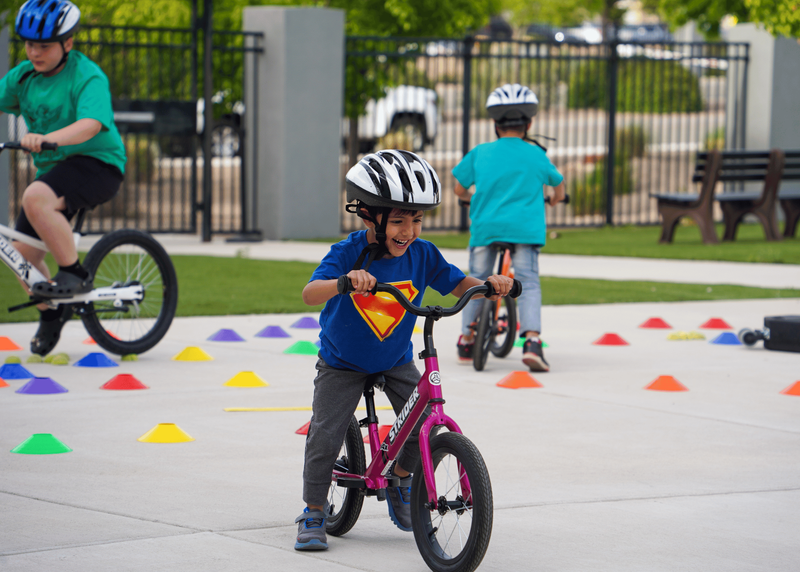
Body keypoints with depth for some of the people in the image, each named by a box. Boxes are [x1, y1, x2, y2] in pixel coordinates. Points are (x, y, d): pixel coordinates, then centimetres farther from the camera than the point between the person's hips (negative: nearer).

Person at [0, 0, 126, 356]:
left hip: (97, 165, -7)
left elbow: (91, 124, -32)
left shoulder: (88, 76, -16)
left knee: (35, 197, -34)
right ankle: (52, 312, 29)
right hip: (52, 168, 7)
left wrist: (48, 138, -49)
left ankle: (75, 274, -18)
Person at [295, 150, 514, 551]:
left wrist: (489, 284, -27)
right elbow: (309, 294, -38)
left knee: (423, 426, -9)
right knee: (325, 435, -12)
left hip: (396, 361, 3)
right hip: (342, 362, -3)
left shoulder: (422, 254, -14)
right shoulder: (348, 253, -25)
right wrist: (344, 282, -59)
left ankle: (400, 481, 21)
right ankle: (313, 514, 7)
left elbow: (457, 284, -5)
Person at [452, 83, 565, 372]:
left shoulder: (480, 153, 10)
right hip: (525, 228, -1)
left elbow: (459, 189, 15)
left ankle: (466, 339, 23)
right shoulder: (536, 155, 10)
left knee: (477, 281, 16)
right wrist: (550, 201, 46)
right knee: (528, 283, -2)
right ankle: (532, 339, -21)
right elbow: (558, 186, 24)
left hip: (485, 226, 1)